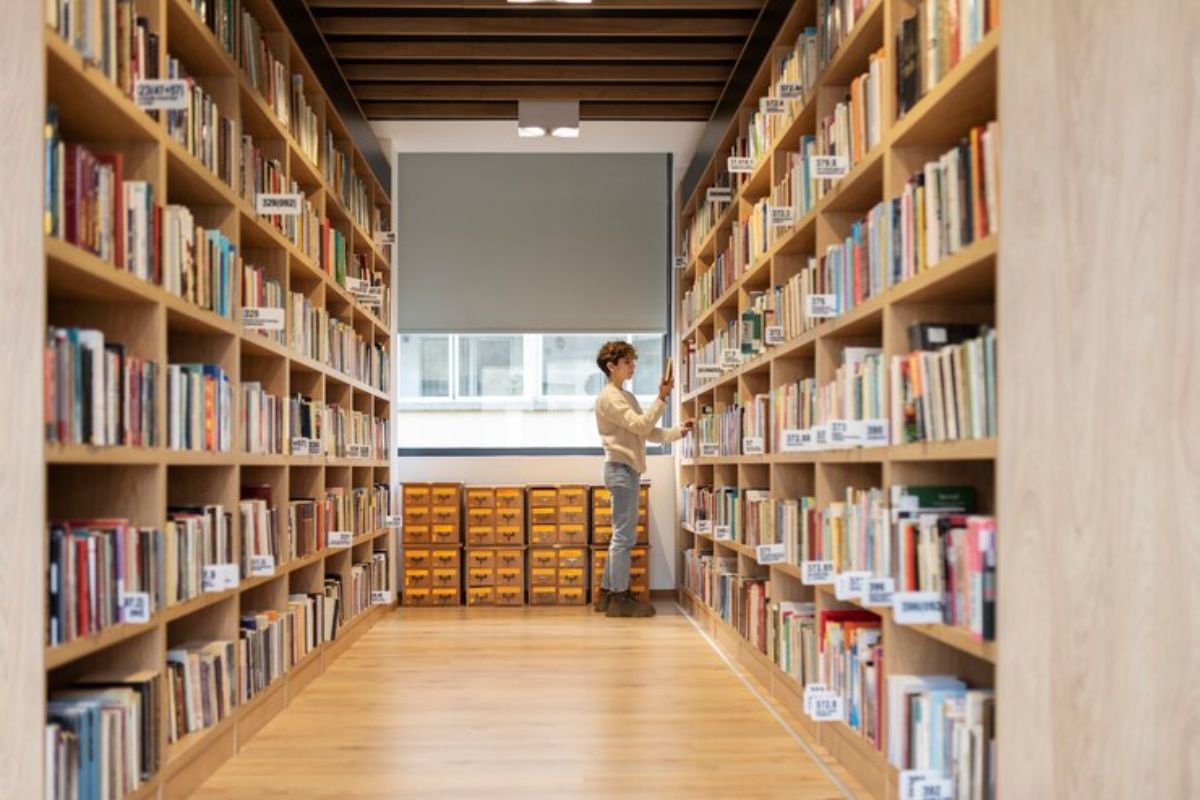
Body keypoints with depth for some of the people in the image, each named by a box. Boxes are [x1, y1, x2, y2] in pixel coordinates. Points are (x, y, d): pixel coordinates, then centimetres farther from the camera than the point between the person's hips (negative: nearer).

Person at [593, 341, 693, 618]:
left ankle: (607, 593, 19)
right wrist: (662, 398, -21)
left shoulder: (626, 396, 21)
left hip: (628, 470, 10)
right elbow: (640, 426, -18)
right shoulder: (609, 397, -9)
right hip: (620, 469, -10)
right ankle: (619, 597, -2)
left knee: (623, 535, 12)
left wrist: (678, 432, 6)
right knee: (624, 535, -7)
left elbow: (648, 432, 17)